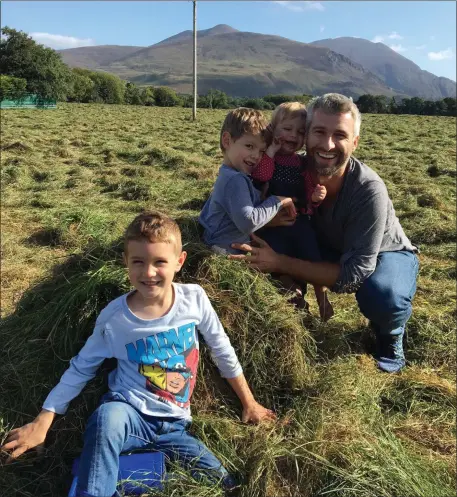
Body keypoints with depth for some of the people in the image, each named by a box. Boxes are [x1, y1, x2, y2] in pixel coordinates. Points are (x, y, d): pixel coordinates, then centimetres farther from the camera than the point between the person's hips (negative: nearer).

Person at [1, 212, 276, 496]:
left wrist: (249, 403, 10)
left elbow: (223, 351, 3)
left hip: (173, 425, 3)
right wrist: (42, 422, -4)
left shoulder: (194, 299, -11)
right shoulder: (114, 317, -13)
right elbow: (80, 369, 1)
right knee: (108, 416, -37)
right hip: (130, 414, -3)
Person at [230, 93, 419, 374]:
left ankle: (392, 335, 1)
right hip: (332, 249, 4)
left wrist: (279, 263, -39)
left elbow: (354, 274, -35)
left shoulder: (369, 191, -35)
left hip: (384, 254, -3)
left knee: (383, 297, -36)